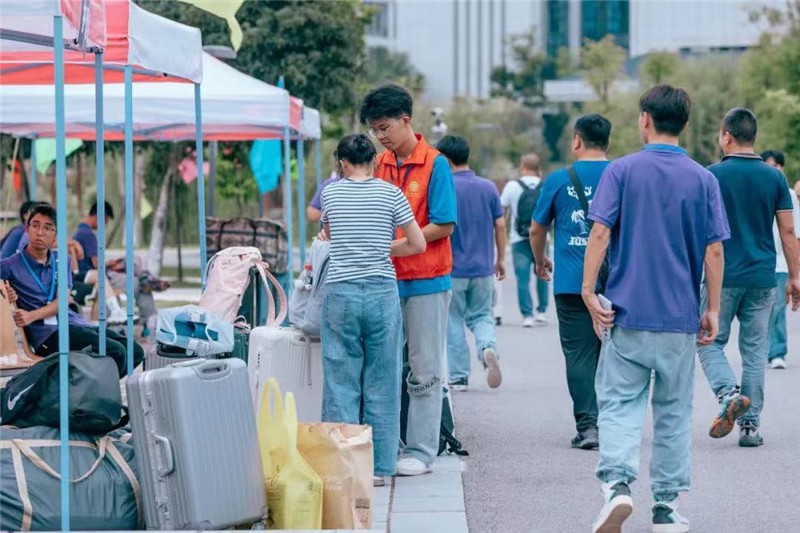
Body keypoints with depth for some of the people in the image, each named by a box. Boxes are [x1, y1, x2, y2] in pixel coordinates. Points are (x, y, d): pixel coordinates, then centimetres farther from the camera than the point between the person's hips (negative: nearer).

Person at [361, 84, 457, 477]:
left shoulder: (434, 164, -8)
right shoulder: (380, 165, 10)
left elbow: (443, 226, -12)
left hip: (426, 280, -6)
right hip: (387, 278, 6)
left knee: (425, 370, 1)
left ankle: (421, 451, 4)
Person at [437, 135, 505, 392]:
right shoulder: (489, 188, 3)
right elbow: (500, 226, 5)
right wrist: (500, 259, 15)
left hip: (452, 267, -3)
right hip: (483, 268, 4)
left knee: (453, 322, 7)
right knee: (481, 316, 15)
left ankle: (459, 377, 8)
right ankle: (488, 348, -16)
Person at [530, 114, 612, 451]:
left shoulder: (559, 180, 0)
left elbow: (537, 229, 11)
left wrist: (541, 262, 30)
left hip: (572, 282, -2)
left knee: (579, 354, 0)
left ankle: (588, 425, -9)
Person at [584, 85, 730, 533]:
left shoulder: (622, 170, -3)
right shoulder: (703, 179, 2)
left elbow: (600, 232, -11)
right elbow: (714, 250, 0)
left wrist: (589, 291, -8)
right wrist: (713, 310, 6)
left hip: (629, 312, -1)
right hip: (681, 317, 2)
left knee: (620, 403, 3)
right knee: (674, 412, 10)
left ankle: (618, 483, -18)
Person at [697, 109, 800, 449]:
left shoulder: (712, 176, -5)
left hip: (722, 277, -3)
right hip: (762, 279, 3)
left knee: (710, 342, 9)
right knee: (755, 351, 8)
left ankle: (729, 393, -17)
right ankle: (751, 425, 7)